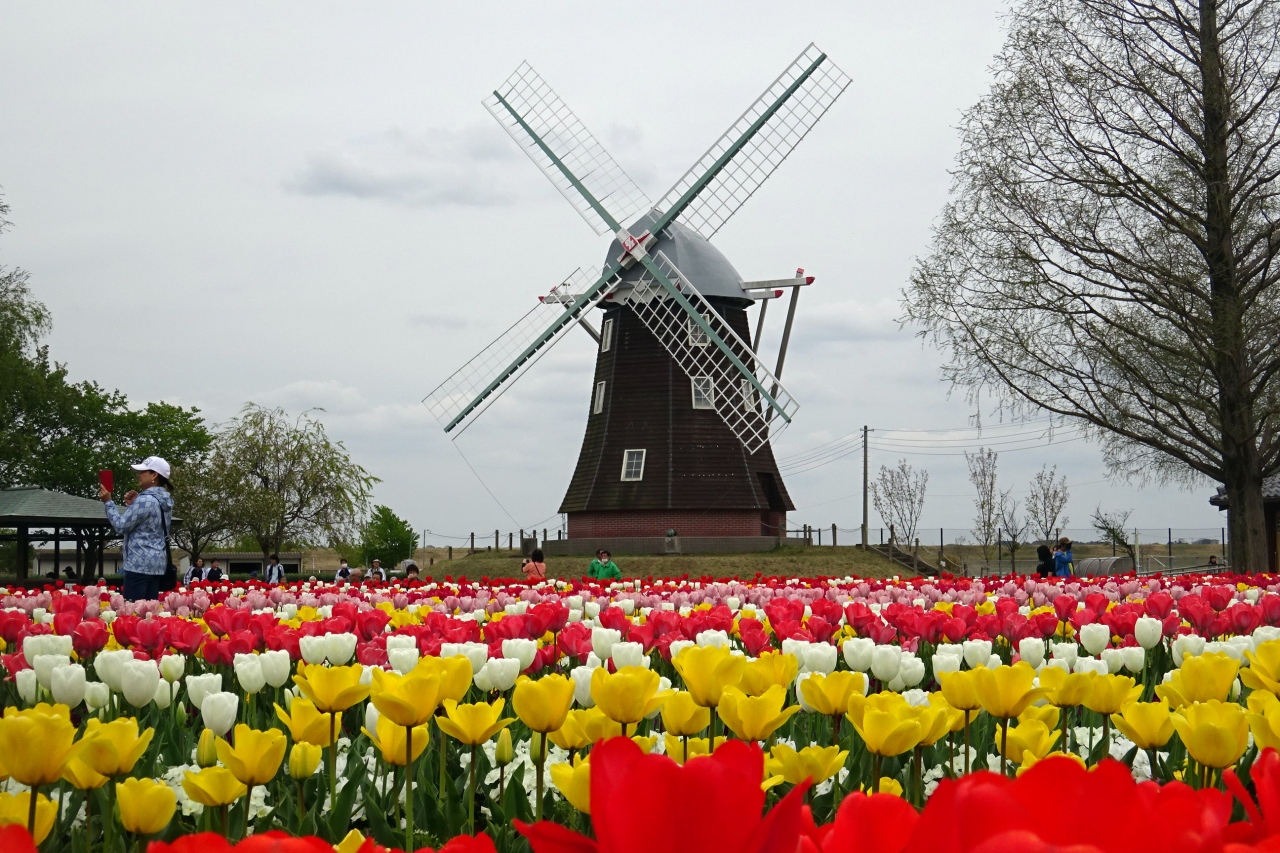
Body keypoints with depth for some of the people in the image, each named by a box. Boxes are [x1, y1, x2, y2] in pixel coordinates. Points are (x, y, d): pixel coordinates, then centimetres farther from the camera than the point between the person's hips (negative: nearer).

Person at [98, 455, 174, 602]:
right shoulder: (165, 500, 14)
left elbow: (121, 526, -12)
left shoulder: (145, 500, -14)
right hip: (158, 563, 9)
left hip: (140, 564, -9)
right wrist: (133, 505, 14)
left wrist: (108, 502, -3)